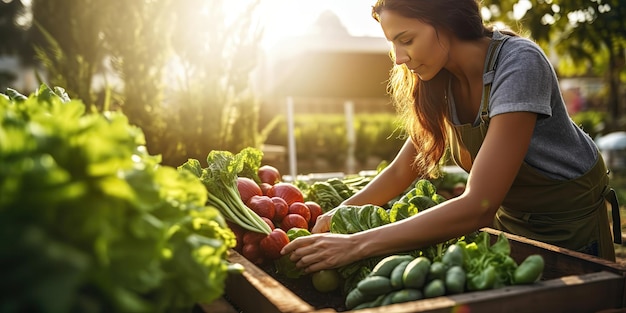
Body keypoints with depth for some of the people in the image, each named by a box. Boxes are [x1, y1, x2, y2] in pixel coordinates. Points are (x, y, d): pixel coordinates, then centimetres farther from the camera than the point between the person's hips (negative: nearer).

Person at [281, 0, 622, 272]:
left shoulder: (518, 64, -33)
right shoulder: (445, 81, -12)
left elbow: (477, 207, -40)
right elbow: (401, 170, -5)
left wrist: (356, 245, -43)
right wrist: (338, 214, -19)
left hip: (572, 224, -5)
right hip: (508, 218, 5)